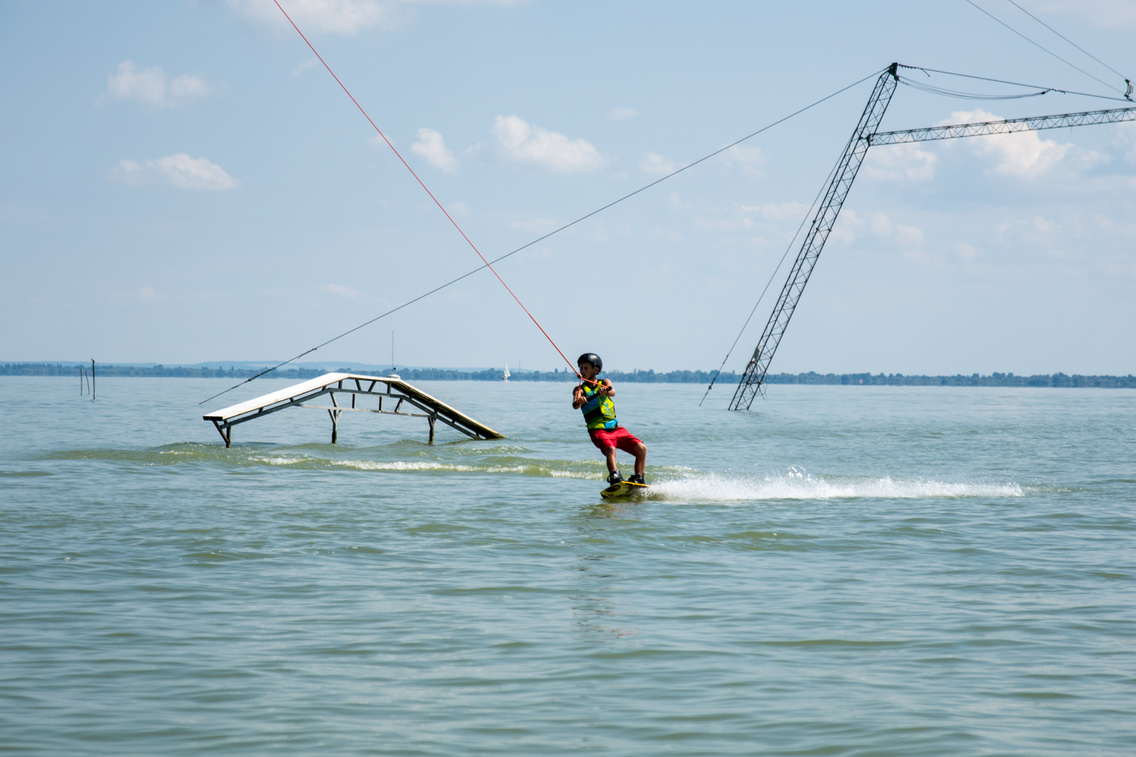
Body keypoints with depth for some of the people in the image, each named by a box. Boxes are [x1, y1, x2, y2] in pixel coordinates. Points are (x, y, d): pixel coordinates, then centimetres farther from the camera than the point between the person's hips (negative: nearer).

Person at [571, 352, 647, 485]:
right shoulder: (580, 389, 5)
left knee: (641, 448, -11)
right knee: (610, 450, -33)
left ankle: (638, 480, -6)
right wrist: (579, 401, -43)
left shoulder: (604, 382, 11)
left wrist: (606, 390, -38)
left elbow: (612, 392, -13)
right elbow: (575, 404, -18)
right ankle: (615, 478, -50)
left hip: (616, 428, 4)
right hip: (598, 431, -4)